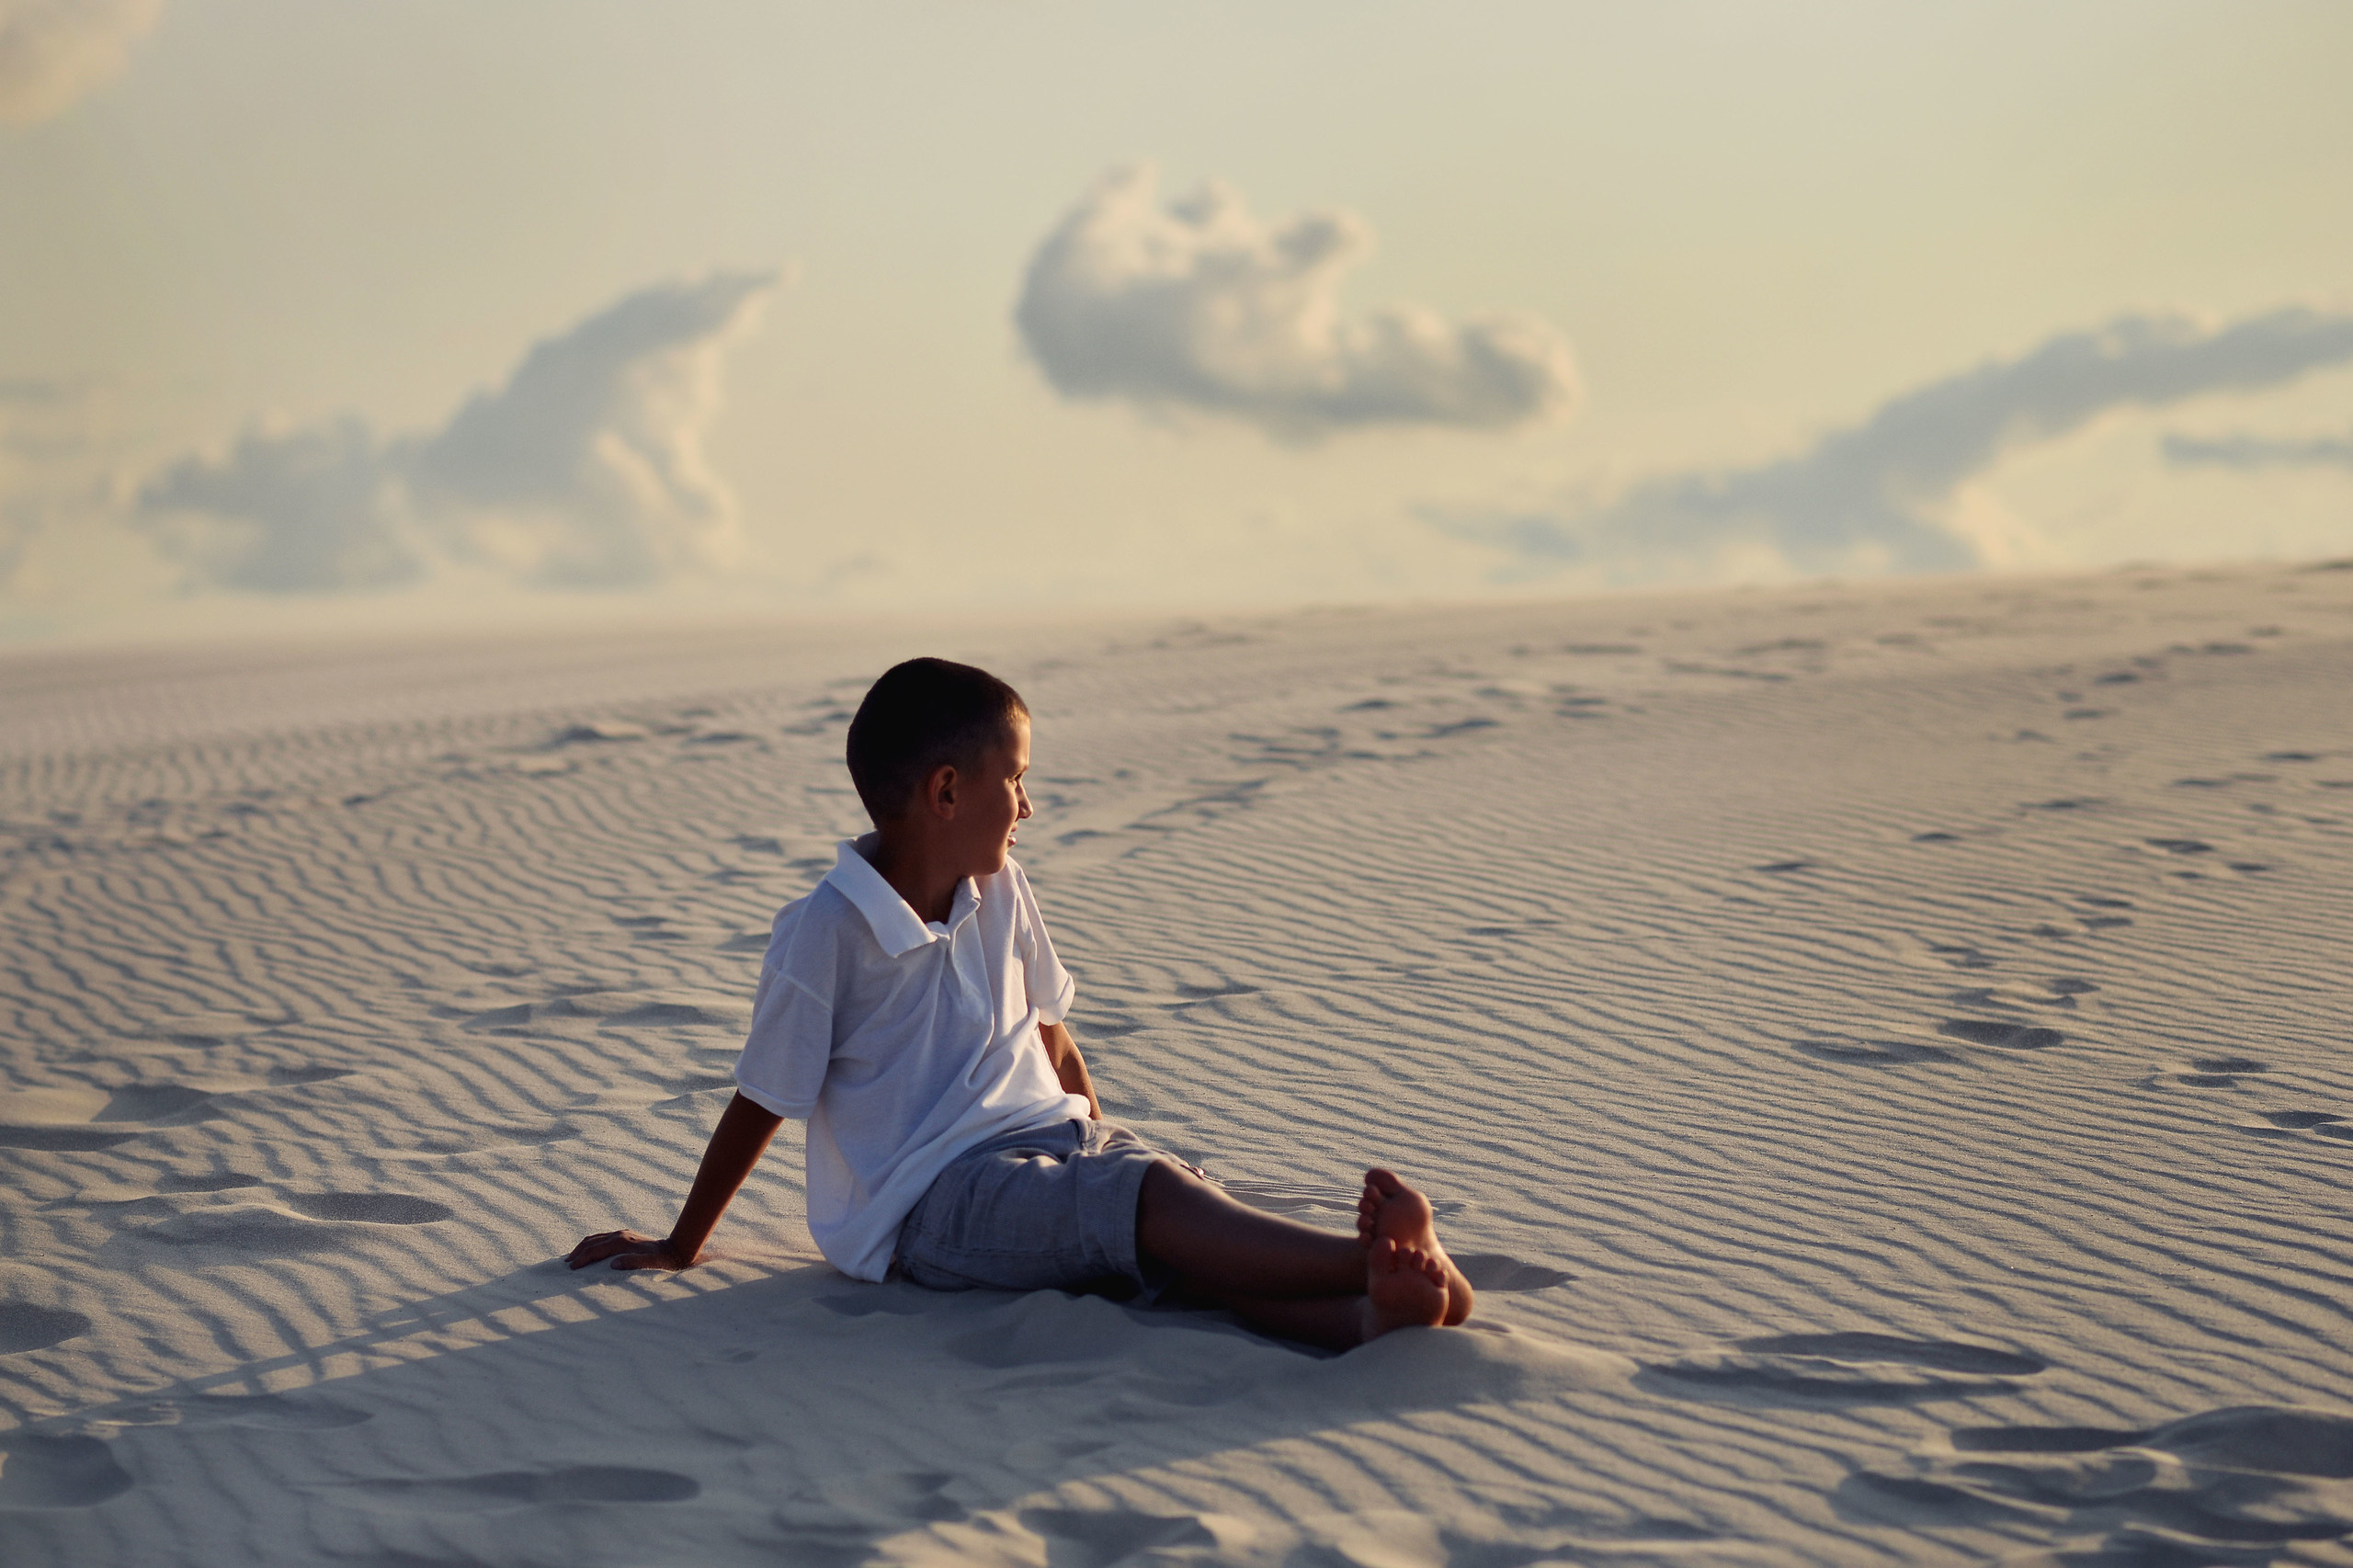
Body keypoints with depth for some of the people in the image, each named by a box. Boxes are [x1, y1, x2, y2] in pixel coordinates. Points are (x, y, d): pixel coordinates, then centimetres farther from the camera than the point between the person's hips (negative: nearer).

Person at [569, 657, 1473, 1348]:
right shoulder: (824, 932, -8)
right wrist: (680, 1249, 8)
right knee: (1152, 1202, -31)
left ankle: (1372, 1311, -52)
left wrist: (1102, 1154, 13)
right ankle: (1369, 1261, -48)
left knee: (1165, 1199, -26)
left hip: (1049, 1141, 6)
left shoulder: (1000, 893, 11)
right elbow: (761, 1107, 1)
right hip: (931, 1201, -6)